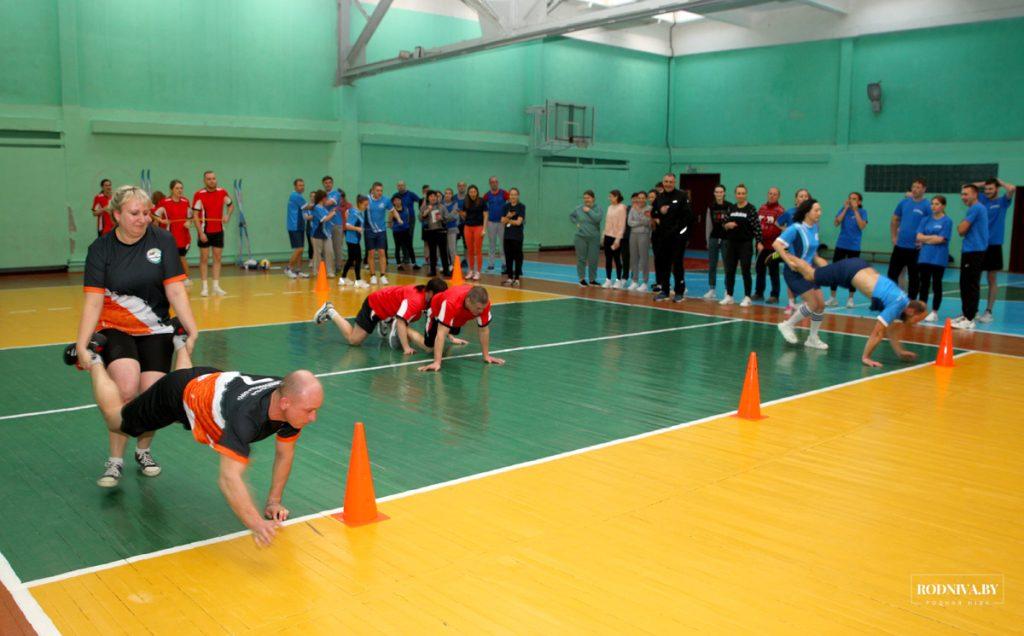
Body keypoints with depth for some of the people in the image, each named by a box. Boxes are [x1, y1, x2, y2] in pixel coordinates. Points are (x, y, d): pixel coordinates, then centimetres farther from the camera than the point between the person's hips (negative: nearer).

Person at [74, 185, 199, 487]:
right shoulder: (101, 249, -7)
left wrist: (192, 330, -20)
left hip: (156, 331, 1)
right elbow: (93, 301, -12)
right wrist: (81, 346, -20)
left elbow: (175, 291, -9)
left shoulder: (163, 240, -6)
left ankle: (143, 450, 23)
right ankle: (115, 461, -5)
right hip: (115, 330, -1)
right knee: (127, 388, -24)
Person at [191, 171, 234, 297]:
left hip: (218, 230, 3)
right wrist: (200, 232, -16)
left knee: (217, 258, 6)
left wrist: (227, 215, -3)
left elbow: (231, 205, 18)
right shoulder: (199, 194, -10)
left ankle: (216, 286, 11)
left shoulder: (222, 192, 0)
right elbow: (195, 215, -10)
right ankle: (204, 287, 6)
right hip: (205, 231, -3)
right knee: (204, 259, 1)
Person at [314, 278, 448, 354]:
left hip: (390, 310, 8)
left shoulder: (427, 297, -13)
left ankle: (385, 326, 24)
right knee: (353, 340, -2)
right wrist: (406, 348, -46)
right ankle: (330, 312, 13)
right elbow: (400, 322, -45)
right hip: (374, 305, -8)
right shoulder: (415, 300, -39)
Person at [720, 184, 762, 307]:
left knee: (745, 271, -1)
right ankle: (729, 296, 16)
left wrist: (759, 242, -18)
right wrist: (727, 225, -10)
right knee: (729, 270, 6)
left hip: (745, 244, -4)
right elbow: (724, 224, 13)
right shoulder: (731, 208, 8)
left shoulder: (751, 209, -6)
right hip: (731, 243, 5)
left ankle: (747, 298, 6)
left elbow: (757, 226, -10)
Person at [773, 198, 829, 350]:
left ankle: (813, 338, 19)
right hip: (795, 273, -8)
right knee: (813, 303, -14)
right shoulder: (796, 228, -17)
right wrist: (789, 262, -30)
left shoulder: (814, 228, 7)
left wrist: (818, 260, 8)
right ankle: (788, 325, 7)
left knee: (821, 304, 4)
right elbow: (776, 244, -24)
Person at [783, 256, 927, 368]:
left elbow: (892, 329, 10)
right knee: (810, 275, 15)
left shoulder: (904, 302, -3)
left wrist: (900, 352, 8)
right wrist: (865, 357, -24)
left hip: (858, 266, 6)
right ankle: (785, 255, 33)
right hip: (849, 271, -6)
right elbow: (878, 332, -26)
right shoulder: (897, 305, -27)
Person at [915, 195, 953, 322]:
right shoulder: (926, 220, 10)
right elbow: (919, 237, 1)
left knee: (936, 285, 2)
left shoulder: (947, 221, -4)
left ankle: (934, 312, 9)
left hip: (938, 258, -4)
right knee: (923, 284, 7)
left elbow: (941, 239, -12)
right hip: (924, 257, 4)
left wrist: (925, 240, -2)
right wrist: (933, 237, -9)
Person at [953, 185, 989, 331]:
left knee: (971, 286, -9)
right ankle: (967, 315, 22)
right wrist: (963, 227, 5)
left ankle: (969, 320, -9)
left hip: (973, 252, -10)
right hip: (971, 251, 10)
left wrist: (960, 226, 4)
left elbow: (961, 230, -14)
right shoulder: (980, 208, 19)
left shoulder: (975, 208, -12)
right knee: (965, 285, 15)